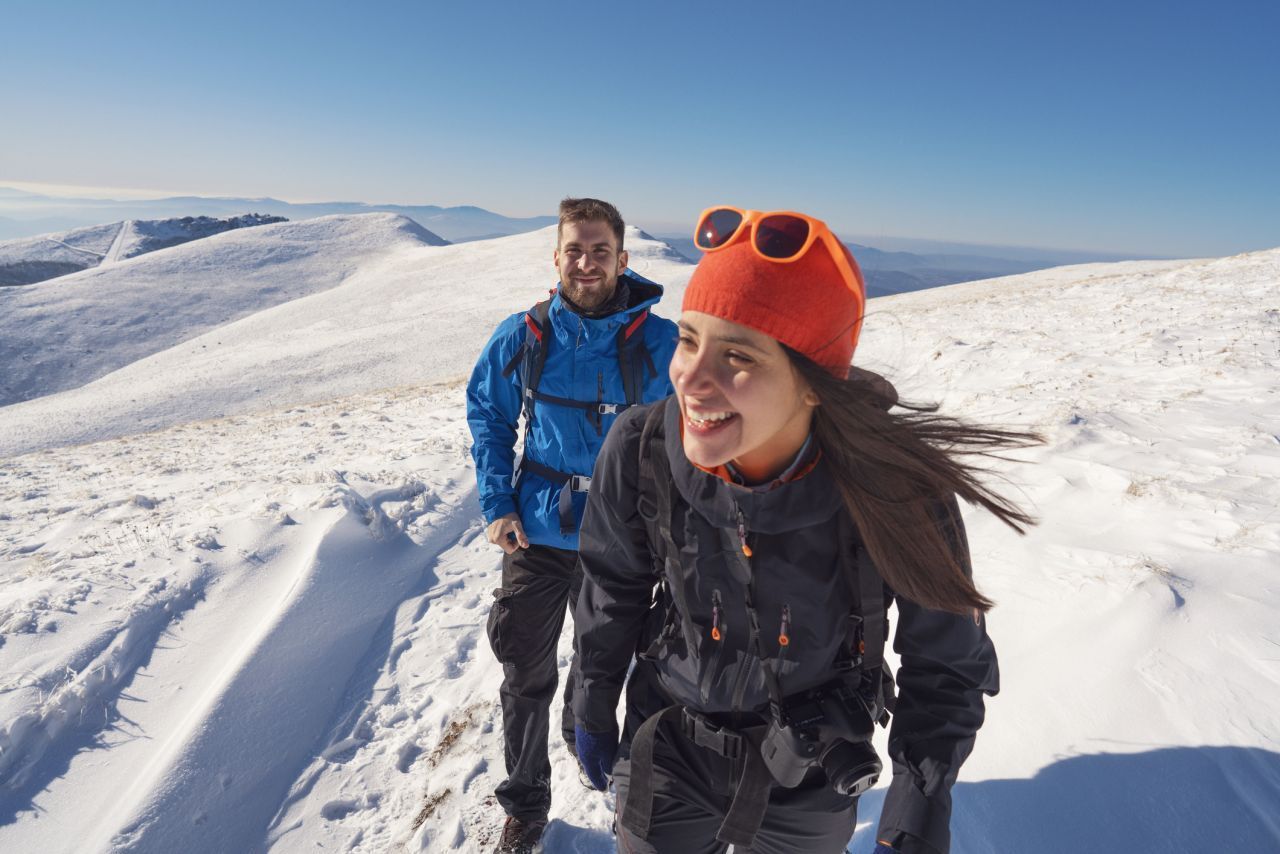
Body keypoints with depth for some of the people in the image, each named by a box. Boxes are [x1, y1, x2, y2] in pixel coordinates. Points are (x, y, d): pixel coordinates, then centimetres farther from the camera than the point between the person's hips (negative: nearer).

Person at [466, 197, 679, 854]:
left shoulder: (661, 343, -13)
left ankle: (584, 735, 56)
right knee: (525, 673, 11)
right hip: (536, 533, 1)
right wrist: (496, 503, -3)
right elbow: (487, 413, 5)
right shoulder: (522, 337, -9)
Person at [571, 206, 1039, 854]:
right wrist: (593, 709, 8)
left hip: (811, 790, 0)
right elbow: (612, 587, -4)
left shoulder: (898, 492, -29)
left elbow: (947, 667, -12)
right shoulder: (639, 451, -24)